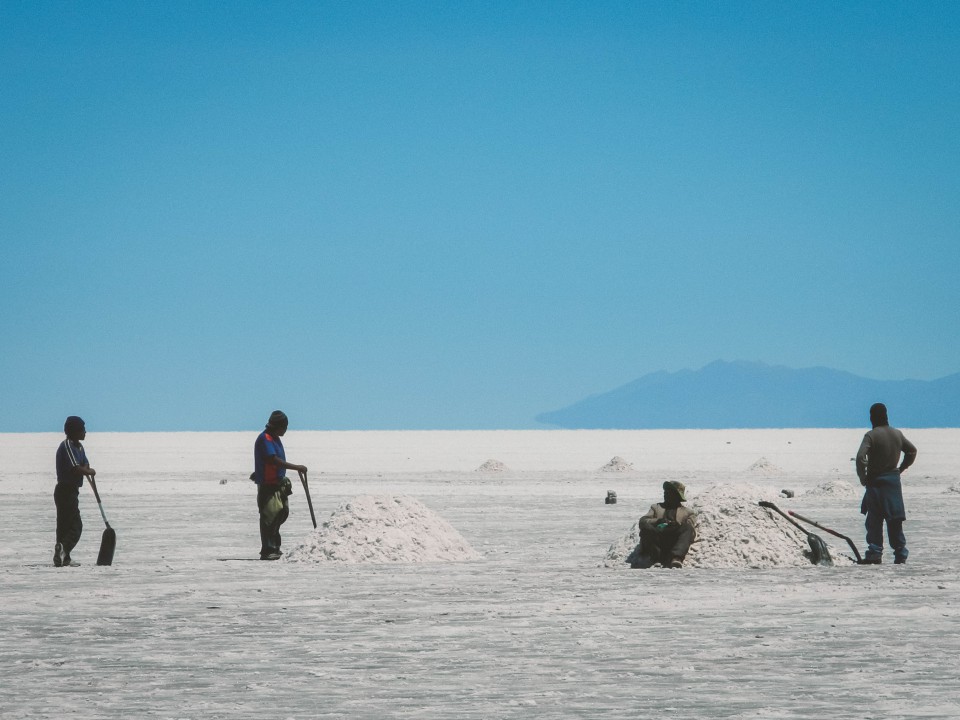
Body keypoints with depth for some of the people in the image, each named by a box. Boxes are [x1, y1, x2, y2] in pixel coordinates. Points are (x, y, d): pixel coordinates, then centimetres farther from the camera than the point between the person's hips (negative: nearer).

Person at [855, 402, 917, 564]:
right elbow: (912, 451, 17)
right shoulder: (897, 434, 6)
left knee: (874, 521, 1)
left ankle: (875, 554, -4)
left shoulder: (871, 435, -12)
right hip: (894, 481, 5)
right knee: (895, 520, 8)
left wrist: (863, 477, -11)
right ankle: (900, 554, 8)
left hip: (875, 481, -5)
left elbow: (860, 457, -23)